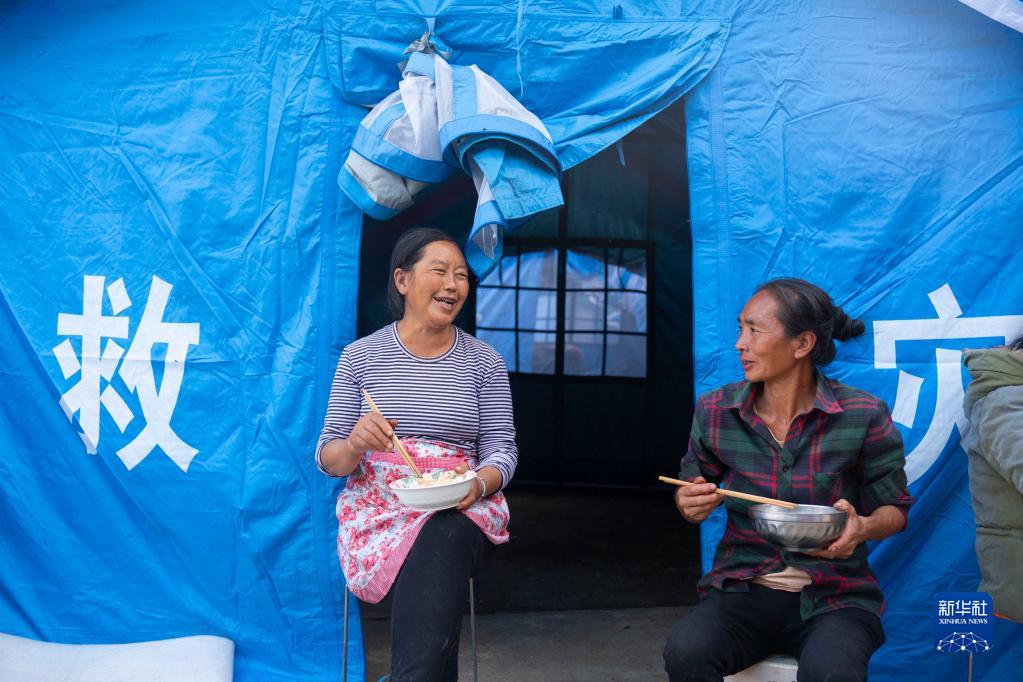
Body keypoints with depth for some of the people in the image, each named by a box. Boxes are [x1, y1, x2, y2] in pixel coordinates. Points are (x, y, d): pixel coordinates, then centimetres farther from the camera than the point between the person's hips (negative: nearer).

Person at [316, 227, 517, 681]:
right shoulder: (360, 356, 5)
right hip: (379, 507, 0)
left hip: (460, 511, 1)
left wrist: (479, 483, -19)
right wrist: (355, 446, -19)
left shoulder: (484, 361, 7)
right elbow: (328, 459, 6)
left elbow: (501, 450, 5)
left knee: (442, 541, -35)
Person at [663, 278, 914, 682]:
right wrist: (689, 504, -9)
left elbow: (894, 508, 4)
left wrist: (862, 527, -18)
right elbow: (691, 489, 15)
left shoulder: (864, 417, -7)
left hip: (833, 598, -1)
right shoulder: (714, 412, 0)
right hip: (742, 590, 2)